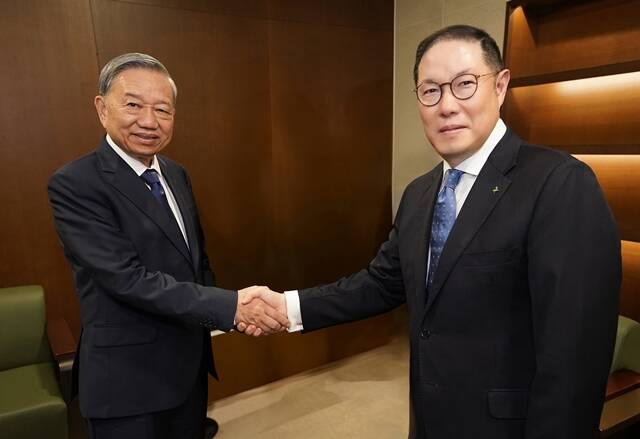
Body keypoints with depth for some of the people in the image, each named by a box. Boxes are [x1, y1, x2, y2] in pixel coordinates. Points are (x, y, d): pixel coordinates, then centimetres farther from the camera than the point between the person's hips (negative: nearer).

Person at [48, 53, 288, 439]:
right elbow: (128, 278, -26)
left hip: (190, 362, 7)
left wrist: (231, 312, -2)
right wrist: (230, 306, -29)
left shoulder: (176, 174, 3)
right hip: (129, 378, -6)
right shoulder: (75, 184, -19)